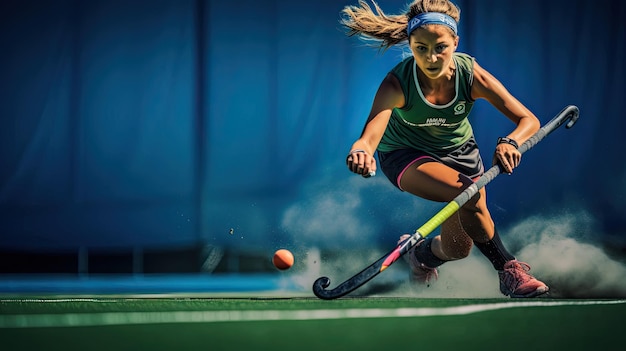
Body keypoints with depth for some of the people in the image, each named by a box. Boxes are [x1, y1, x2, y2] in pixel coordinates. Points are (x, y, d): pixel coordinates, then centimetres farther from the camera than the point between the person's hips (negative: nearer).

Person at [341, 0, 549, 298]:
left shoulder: (470, 75, -26)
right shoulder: (398, 84, -32)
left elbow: (529, 120, -26)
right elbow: (371, 132, -47)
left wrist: (510, 141, -48)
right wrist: (361, 151, -72)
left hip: (459, 152, 3)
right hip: (405, 155, -3)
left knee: (458, 249, -1)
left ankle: (422, 254, 35)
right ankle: (509, 272, -15)